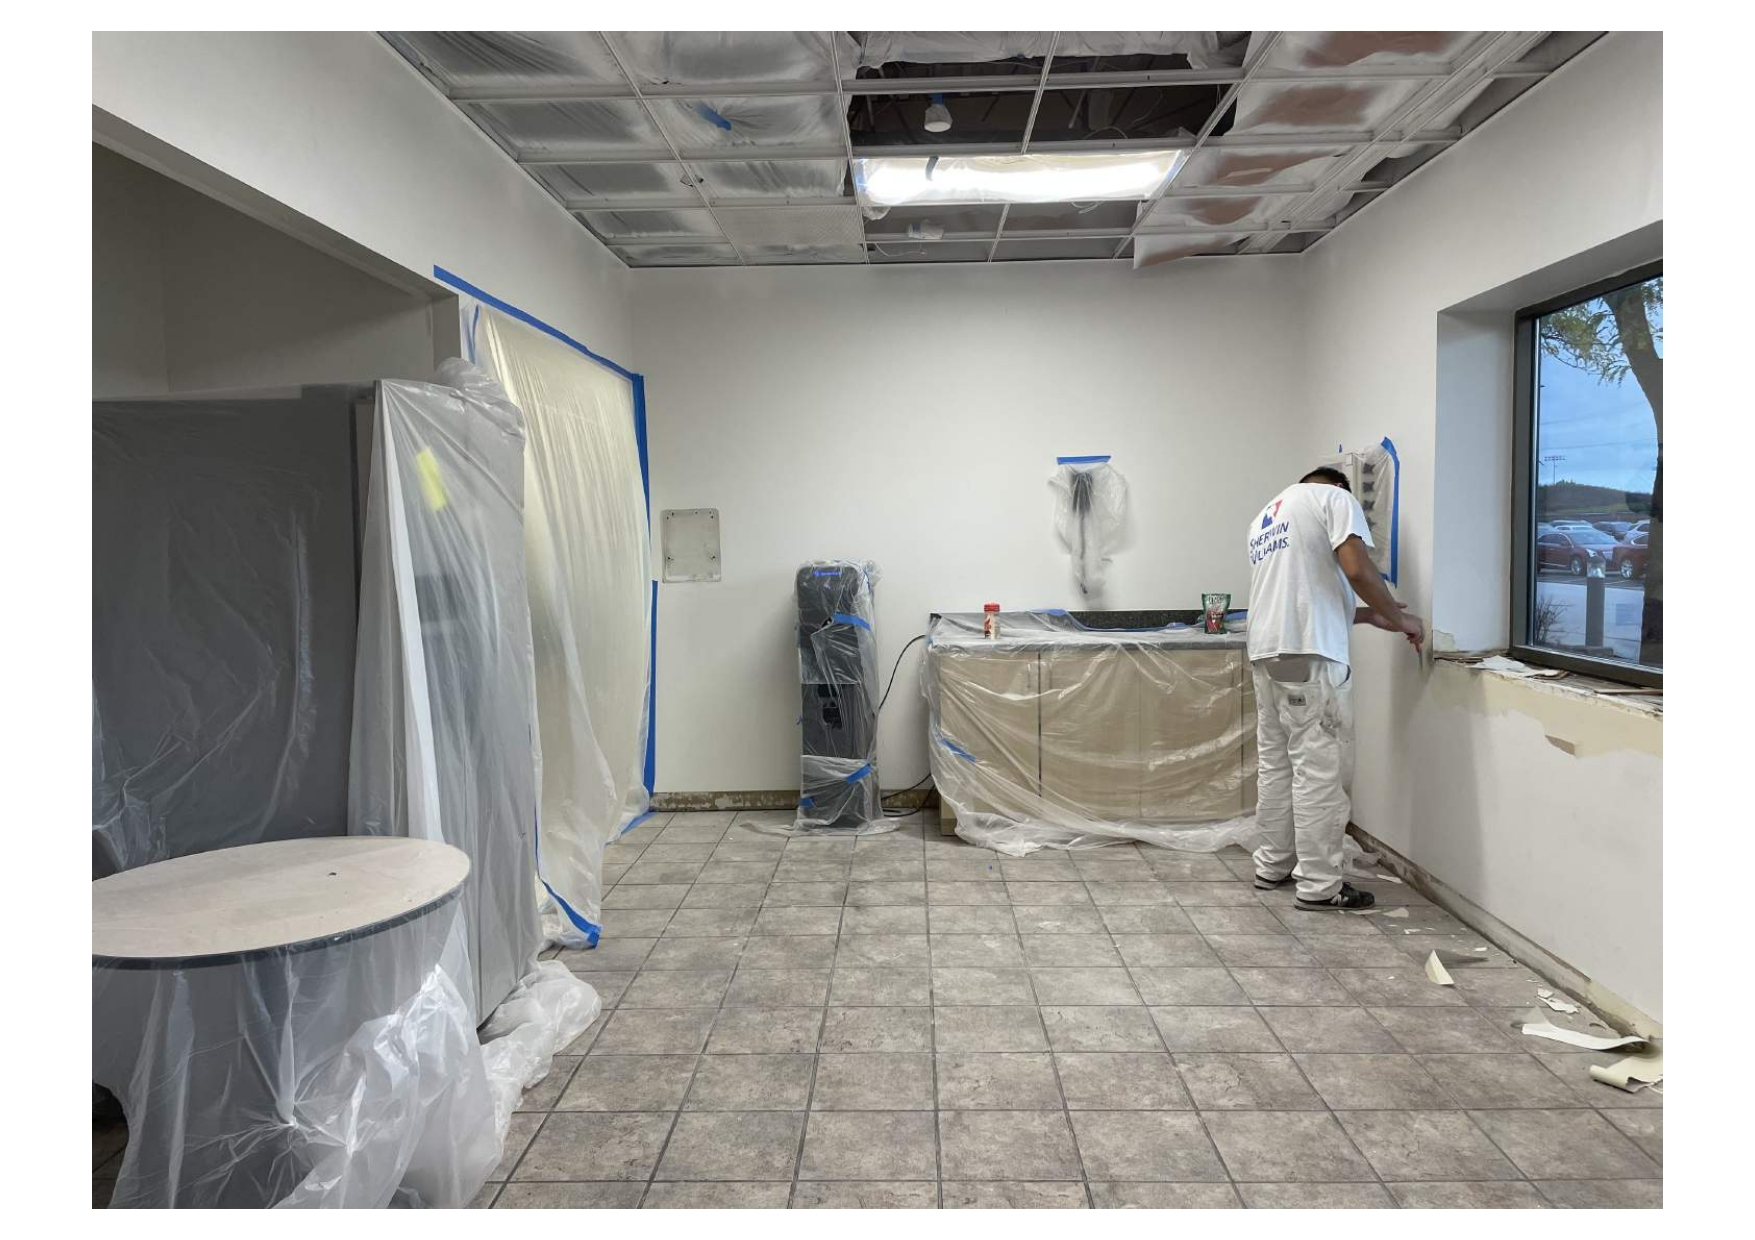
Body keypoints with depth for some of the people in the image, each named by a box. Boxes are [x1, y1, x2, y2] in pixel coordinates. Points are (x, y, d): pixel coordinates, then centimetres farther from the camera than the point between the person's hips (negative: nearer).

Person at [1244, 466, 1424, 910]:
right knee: (1319, 769, -3)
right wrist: (1399, 617, 2)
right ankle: (1319, 885, 1)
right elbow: (1357, 570, -12)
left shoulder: (1264, 517, 27)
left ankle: (1273, 865, 23)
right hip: (1310, 655, -8)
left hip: (1265, 651, 8)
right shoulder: (1335, 498, 3)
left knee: (1275, 763, 15)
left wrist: (1367, 616, 30)